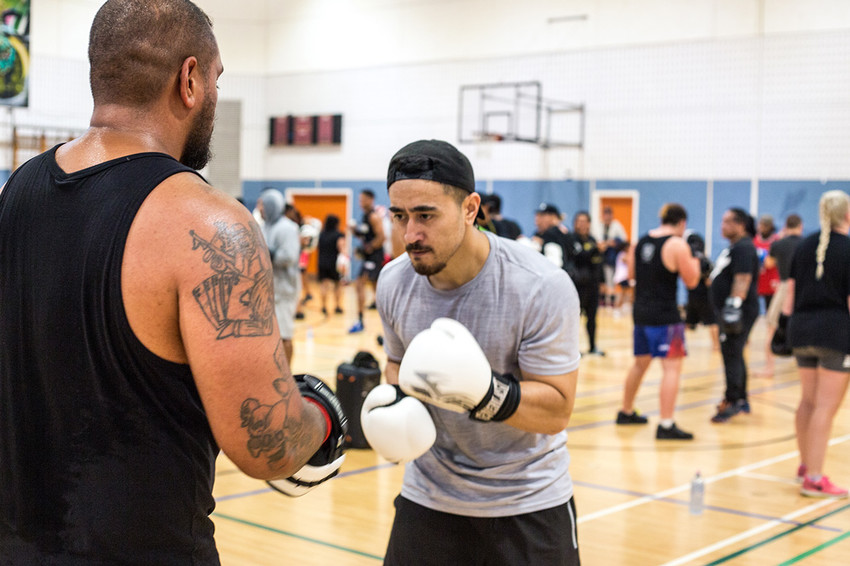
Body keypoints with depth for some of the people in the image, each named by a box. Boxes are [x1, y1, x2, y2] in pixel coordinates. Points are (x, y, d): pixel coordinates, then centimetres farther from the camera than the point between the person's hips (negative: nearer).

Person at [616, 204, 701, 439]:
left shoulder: (641, 241, 8)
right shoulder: (678, 245, -12)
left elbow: (632, 274, 18)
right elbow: (691, 281, -8)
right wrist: (694, 258, 7)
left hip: (641, 311, 8)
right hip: (665, 315, -8)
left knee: (640, 362, 22)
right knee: (672, 367, -7)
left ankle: (626, 412, 34)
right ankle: (666, 425, -13)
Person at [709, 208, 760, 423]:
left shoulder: (744, 248, -16)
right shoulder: (734, 247, 18)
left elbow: (742, 279, -25)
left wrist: (734, 305, -31)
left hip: (740, 313, -11)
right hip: (728, 311, 11)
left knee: (731, 355, -10)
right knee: (733, 355, 16)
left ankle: (732, 401, -6)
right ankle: (741, 400, 24)